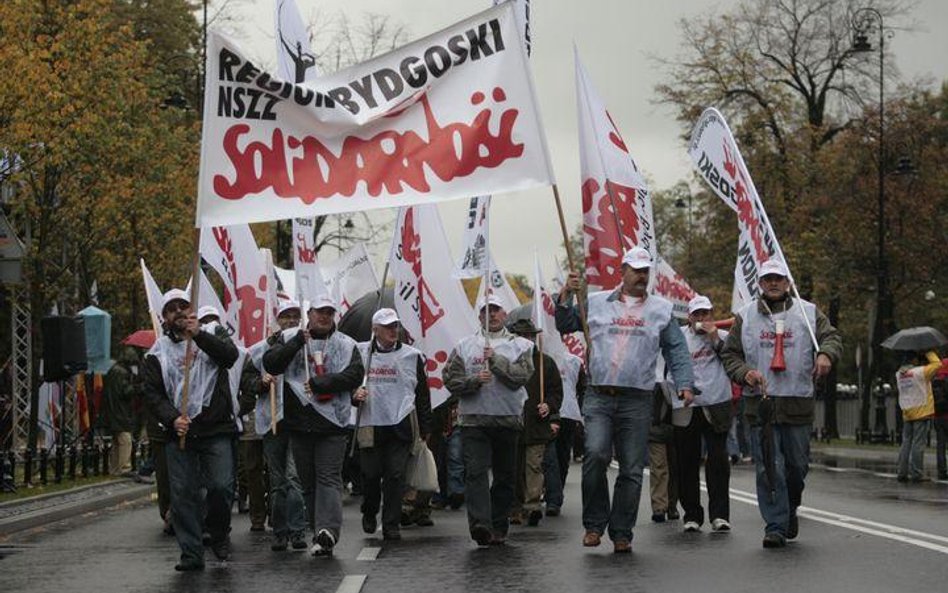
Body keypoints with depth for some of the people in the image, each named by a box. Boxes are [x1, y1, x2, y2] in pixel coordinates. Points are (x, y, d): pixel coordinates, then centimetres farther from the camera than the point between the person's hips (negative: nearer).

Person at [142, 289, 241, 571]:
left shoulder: (212, 334, 9)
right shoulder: (158, 352, 11)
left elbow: (230, 355, -12)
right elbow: (153, 394, 4)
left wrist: (199, 334, -23)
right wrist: (172, 419, -13)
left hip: (216, 430, -1)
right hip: (179, 431, 2)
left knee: (221, 486, -10)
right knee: (183, 493, -1)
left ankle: (218, 532, 17)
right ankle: (191, 553, 7)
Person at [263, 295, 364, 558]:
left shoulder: (346, 345, 7)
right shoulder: (289, 338, 10)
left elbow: (355, 375, -6)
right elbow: (271, 364, -3)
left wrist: (320, 383, -16)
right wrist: (297, 343, -15)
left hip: (332, 422, -2)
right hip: (299, 422, 2)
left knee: (329, 478, -10)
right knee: (307, 481, 6)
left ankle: (327, 531, -22)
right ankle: (321, 533, 12)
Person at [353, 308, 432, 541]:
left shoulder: (411, 356, 7)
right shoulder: (361, 353, 6)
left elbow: (422, 393, 10)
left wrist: (425, 429, 8)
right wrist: (354, 396, -9)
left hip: (400, 425, 0)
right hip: (370, 424, 0)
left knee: (395, 475, -3)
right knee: (370, 473, 2)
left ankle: (391, 525, 4)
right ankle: (369, 513, 29)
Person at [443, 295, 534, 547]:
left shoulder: (520, 345, 8)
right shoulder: (465, 346, 11)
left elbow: (521, 376, -7)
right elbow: (450, 378, 4)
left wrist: (496, 360, -15)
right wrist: (474, 380, -12)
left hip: (508, 419, 1)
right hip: (473, 419, -1)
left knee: (505, 477, 6)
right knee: (476, 472, -15)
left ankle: (498, 528, 16)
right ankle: (480, 524, -25)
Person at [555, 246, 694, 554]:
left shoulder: (661, 309, 12)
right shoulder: (596, 303, 12)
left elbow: (677, 350, 12)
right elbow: (565, 325, 14)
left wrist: (683, 384, 0)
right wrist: (566, 295, -1)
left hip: (637, 401, 1)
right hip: (599, 397, -1)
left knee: (632, 469, 1)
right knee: (595, 455, -19)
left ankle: (621, 534, 10)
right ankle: (594, 523, -4)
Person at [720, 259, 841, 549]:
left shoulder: (808, 312, 10)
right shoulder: (746, 316, 10)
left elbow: (831, 336, 3)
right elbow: (729, 354, 12)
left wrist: (825, 354, -20)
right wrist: (744, 373, -9)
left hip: (798, 403, 1)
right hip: (760, 404, -1)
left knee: (798, 464, 8)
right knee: (769, 468, -6)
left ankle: (790, 510, 34)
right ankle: (776, 527, -2)